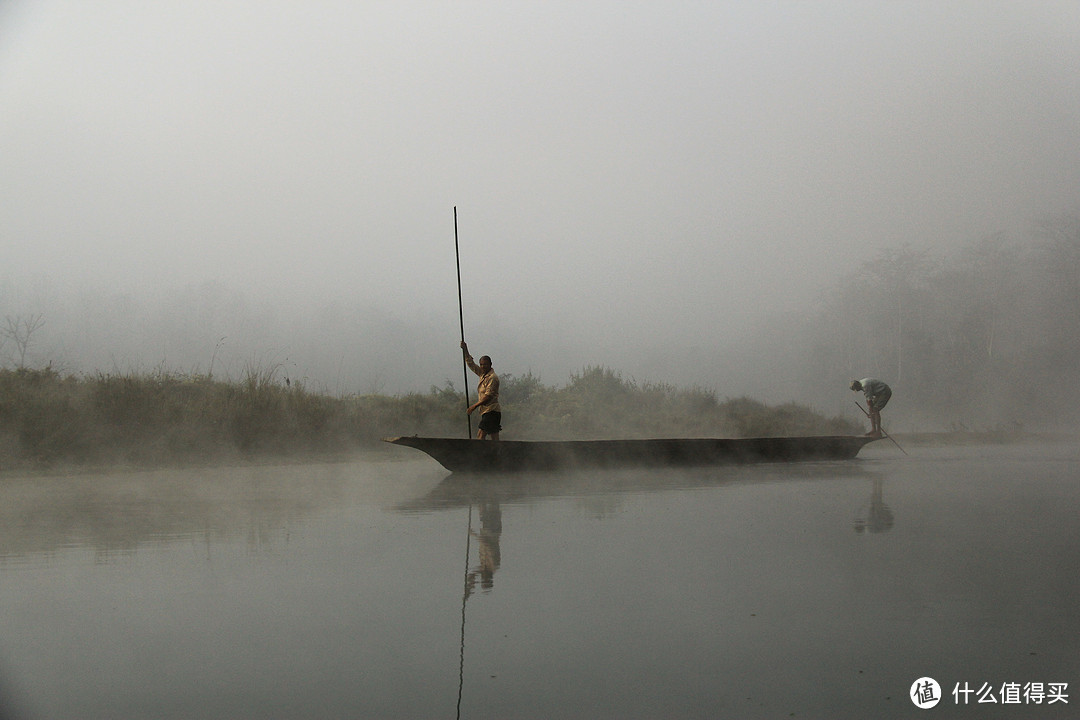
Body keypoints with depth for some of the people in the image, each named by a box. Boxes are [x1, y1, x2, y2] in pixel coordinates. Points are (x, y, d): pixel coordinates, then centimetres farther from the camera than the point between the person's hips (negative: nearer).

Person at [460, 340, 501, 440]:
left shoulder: (493, 377, -11)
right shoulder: (482, 374, 15)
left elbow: (488, 396, -18)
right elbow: (471, 364, 25)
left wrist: (474, 406, -18)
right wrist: (465, 350, 16)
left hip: (491, 411, -9)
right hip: (487, 412, 9)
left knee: (480, 435, -15)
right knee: (494, 439, 6)